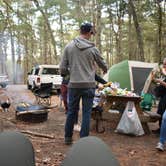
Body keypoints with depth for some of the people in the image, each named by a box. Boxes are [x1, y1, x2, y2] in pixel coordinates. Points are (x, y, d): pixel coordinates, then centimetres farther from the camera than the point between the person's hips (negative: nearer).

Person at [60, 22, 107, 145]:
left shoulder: (69, 46, -1)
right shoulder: (93, 49, -4)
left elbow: (63, 68, -2)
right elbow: (103, 65, 11)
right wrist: (105, 70, 35)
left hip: (74, 84, 2)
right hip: (89, 85, -2)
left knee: (71, 111, 14)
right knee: (86, 113, 6)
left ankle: (68, 137, 26)